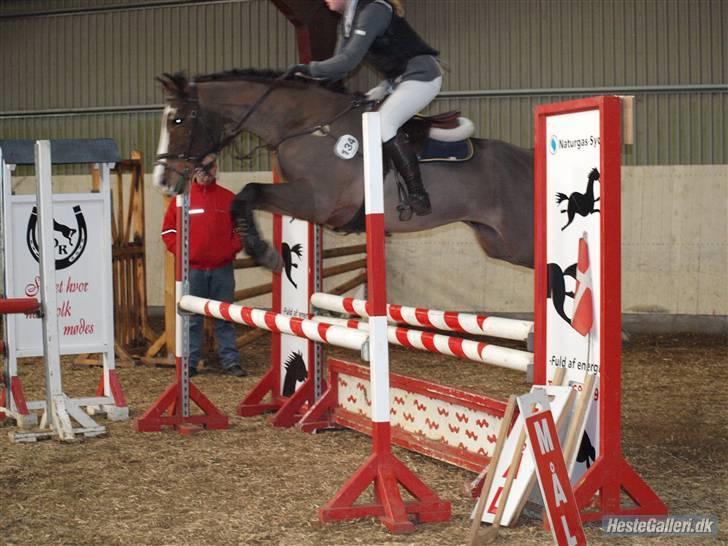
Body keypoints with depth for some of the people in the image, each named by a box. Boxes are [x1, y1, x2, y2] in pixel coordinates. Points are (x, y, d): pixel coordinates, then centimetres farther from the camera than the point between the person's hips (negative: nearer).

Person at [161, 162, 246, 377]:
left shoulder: (228, 198, 7)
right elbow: (168, 230, 7)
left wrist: (232, 249, 1)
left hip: (222, 268, 1)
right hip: (193, 269, -1)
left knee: (225, 317, 4)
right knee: (192, 318, 2)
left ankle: (230, 361, 8)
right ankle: (189, 362, 6)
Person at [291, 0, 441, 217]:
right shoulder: (347, 21, 8)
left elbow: (350, 59, -28)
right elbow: (341, 64, 5)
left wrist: (310, 68, -26)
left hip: (422, 76, -10)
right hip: (399, 80, 10)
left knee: (383, 124, -22)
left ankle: (418, 197, -22)